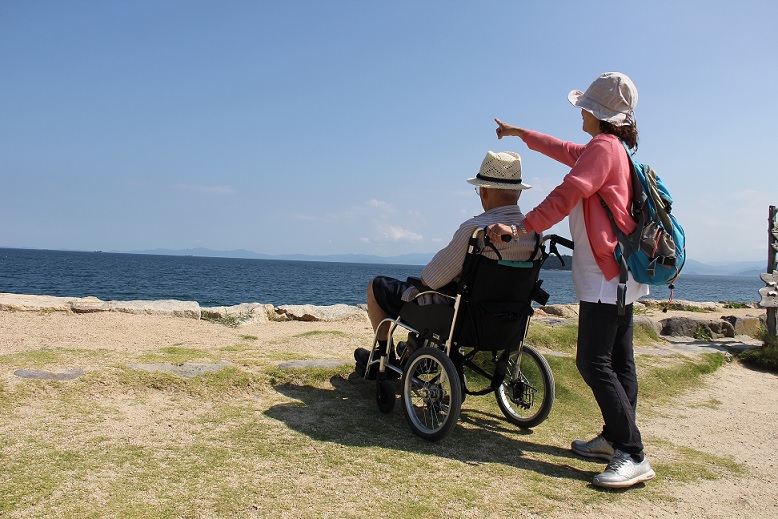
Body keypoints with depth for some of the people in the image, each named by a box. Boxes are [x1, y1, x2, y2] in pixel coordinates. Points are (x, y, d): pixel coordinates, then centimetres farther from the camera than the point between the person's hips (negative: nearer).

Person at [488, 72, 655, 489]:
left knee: (594, 363, -12)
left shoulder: (603, 147, -12)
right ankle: (614, 438, 20)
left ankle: (633, 456, -10)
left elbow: (565, 196, -20)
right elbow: (561, 149, 32)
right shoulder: (614, 149, 19)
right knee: (618, 360, 12)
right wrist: (518, 133, 42)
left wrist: (520, 228, -16)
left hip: (604, 274, -11)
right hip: (619, 272, 11)